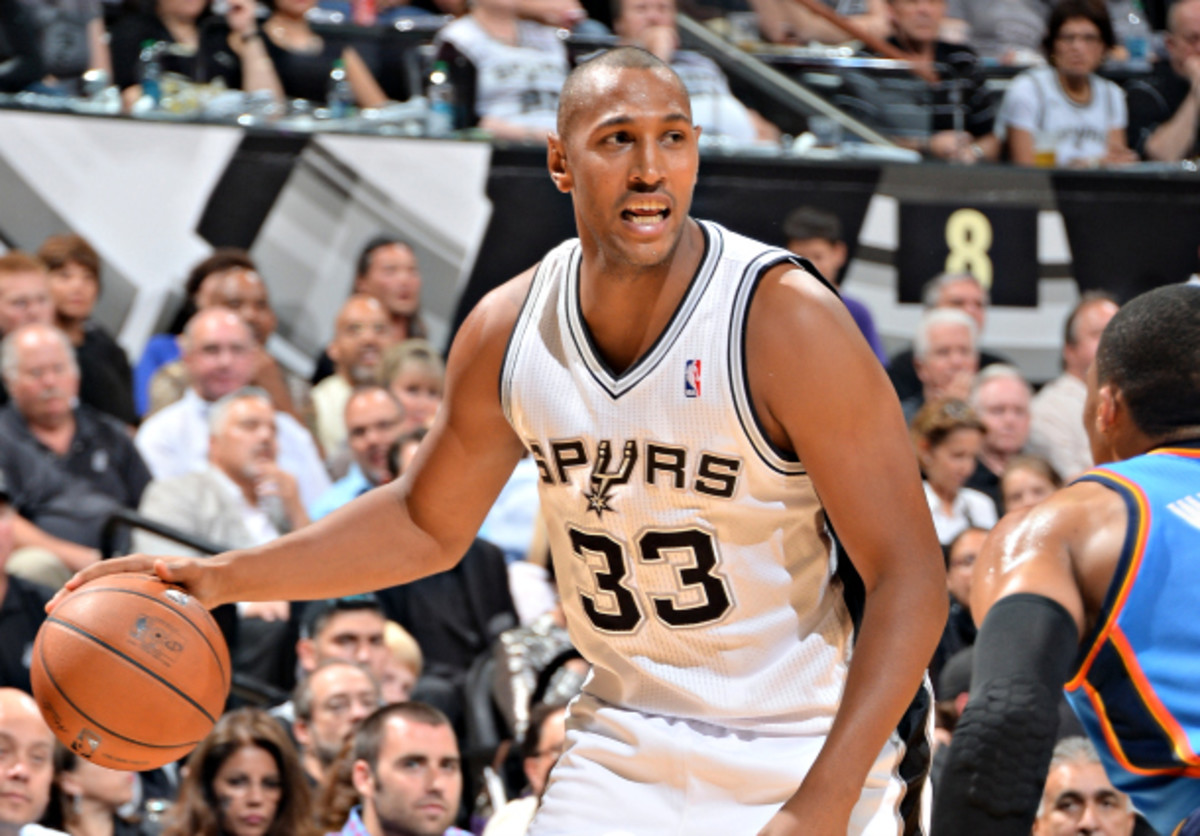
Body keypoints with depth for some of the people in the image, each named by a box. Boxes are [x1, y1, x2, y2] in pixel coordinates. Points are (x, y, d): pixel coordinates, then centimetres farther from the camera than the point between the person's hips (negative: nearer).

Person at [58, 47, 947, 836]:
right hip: (628, 737, 4)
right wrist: (221, 578, 3)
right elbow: (427, 523, 13)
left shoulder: (785, 321, -20)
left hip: (809, 748, -4)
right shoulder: (508, 331, -4)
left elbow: (909, 576, -20)